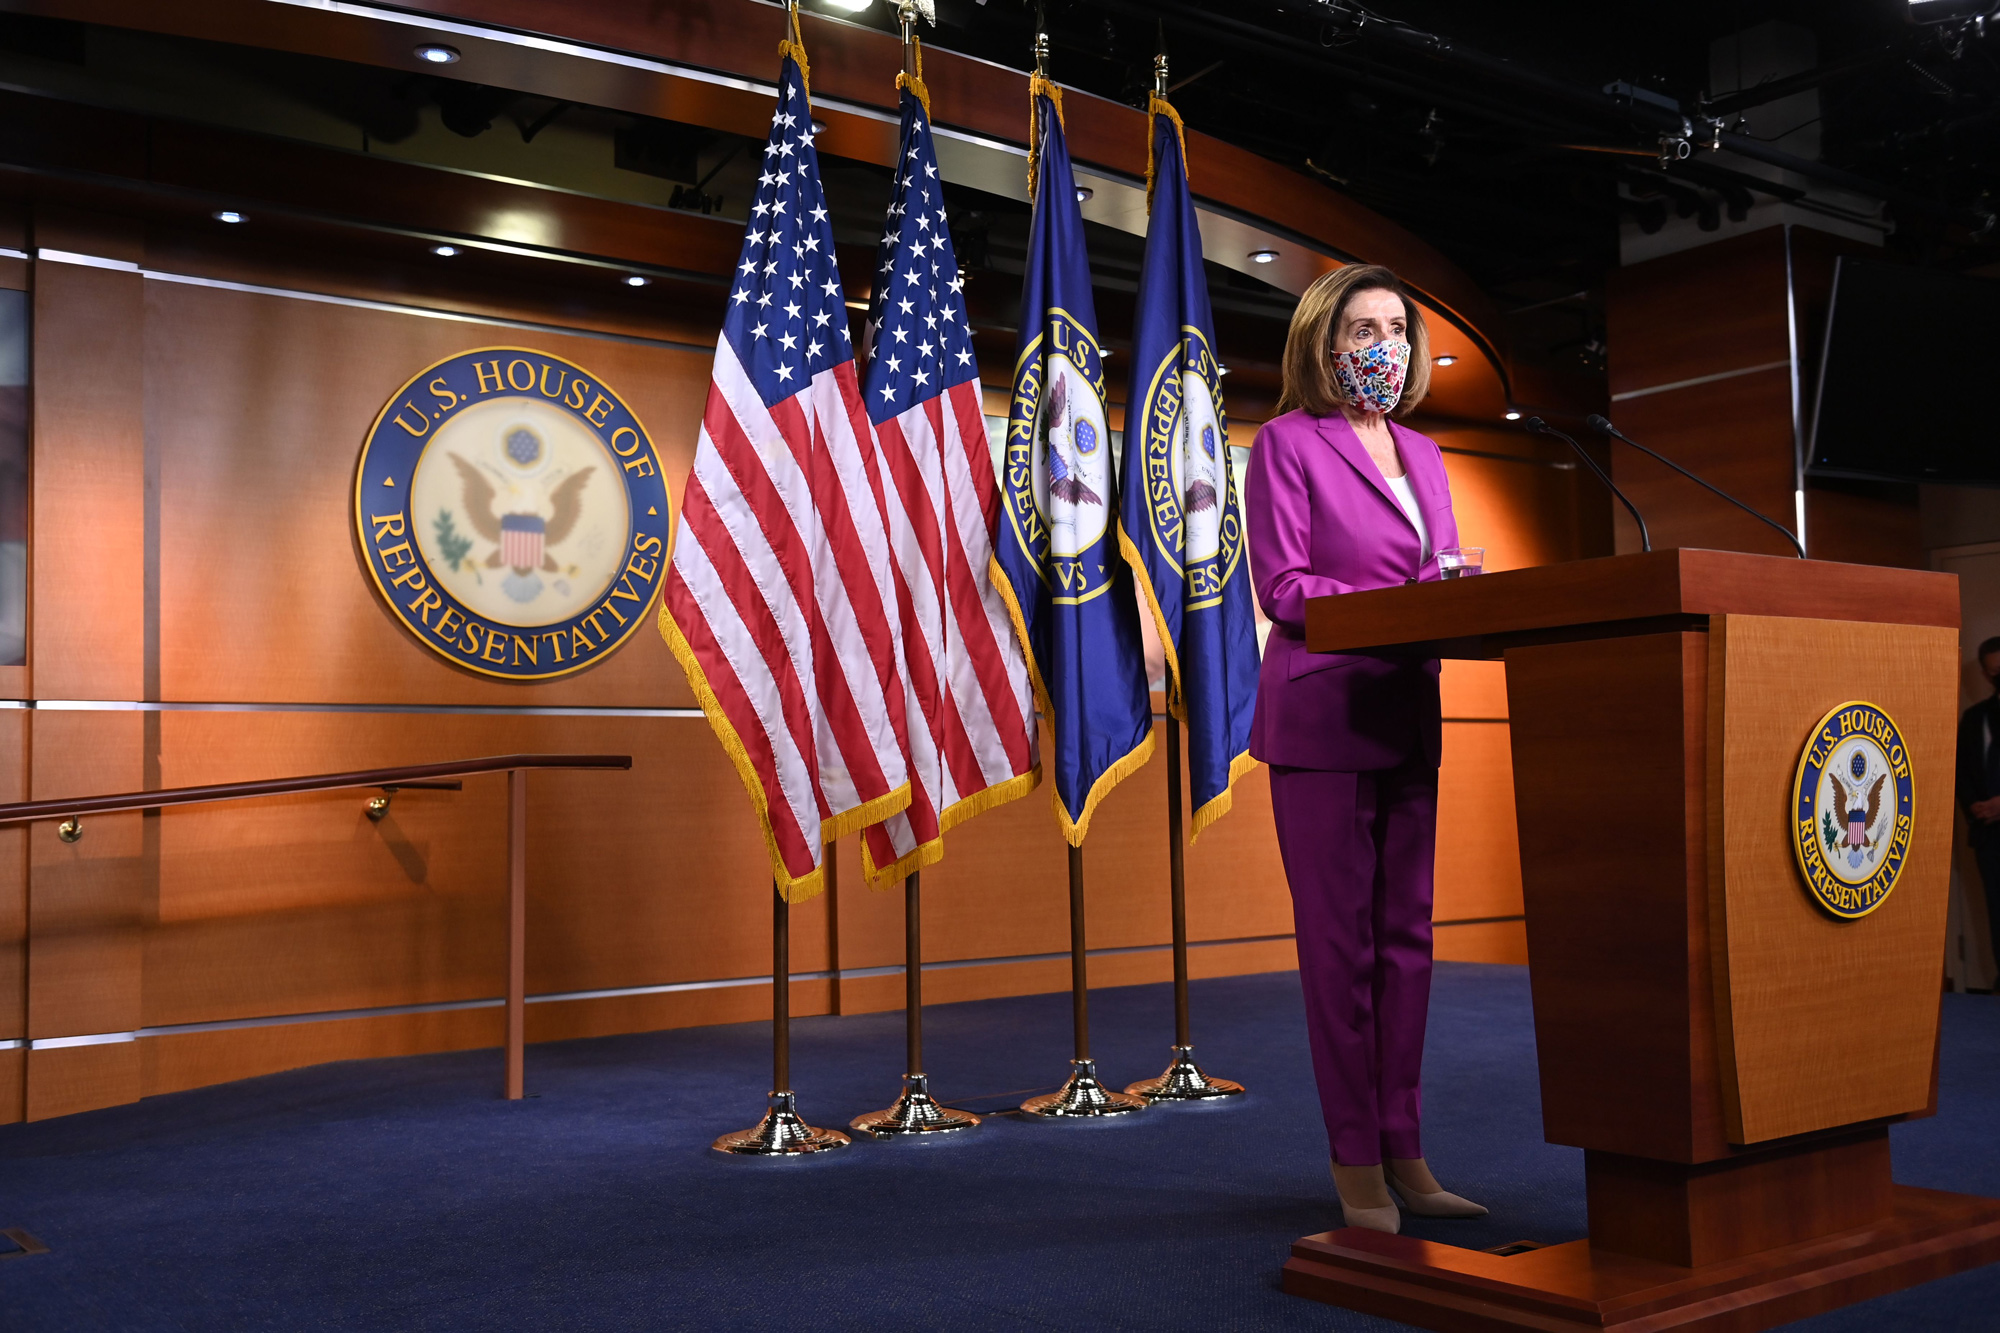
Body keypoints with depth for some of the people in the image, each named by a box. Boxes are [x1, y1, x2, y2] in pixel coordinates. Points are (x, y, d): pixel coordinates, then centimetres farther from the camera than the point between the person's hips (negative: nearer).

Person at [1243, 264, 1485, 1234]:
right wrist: (1400, 604, -19)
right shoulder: (1288, 443, -2)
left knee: (1406, 938, 8)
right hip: (1322, 718, -7)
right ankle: (1356, 1164, 6)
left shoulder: (1421, 452, 19)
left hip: (1407, 719, 7)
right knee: (1339, 943, -3)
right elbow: (1280, 586, -10)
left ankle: (1404, 1153, 17)